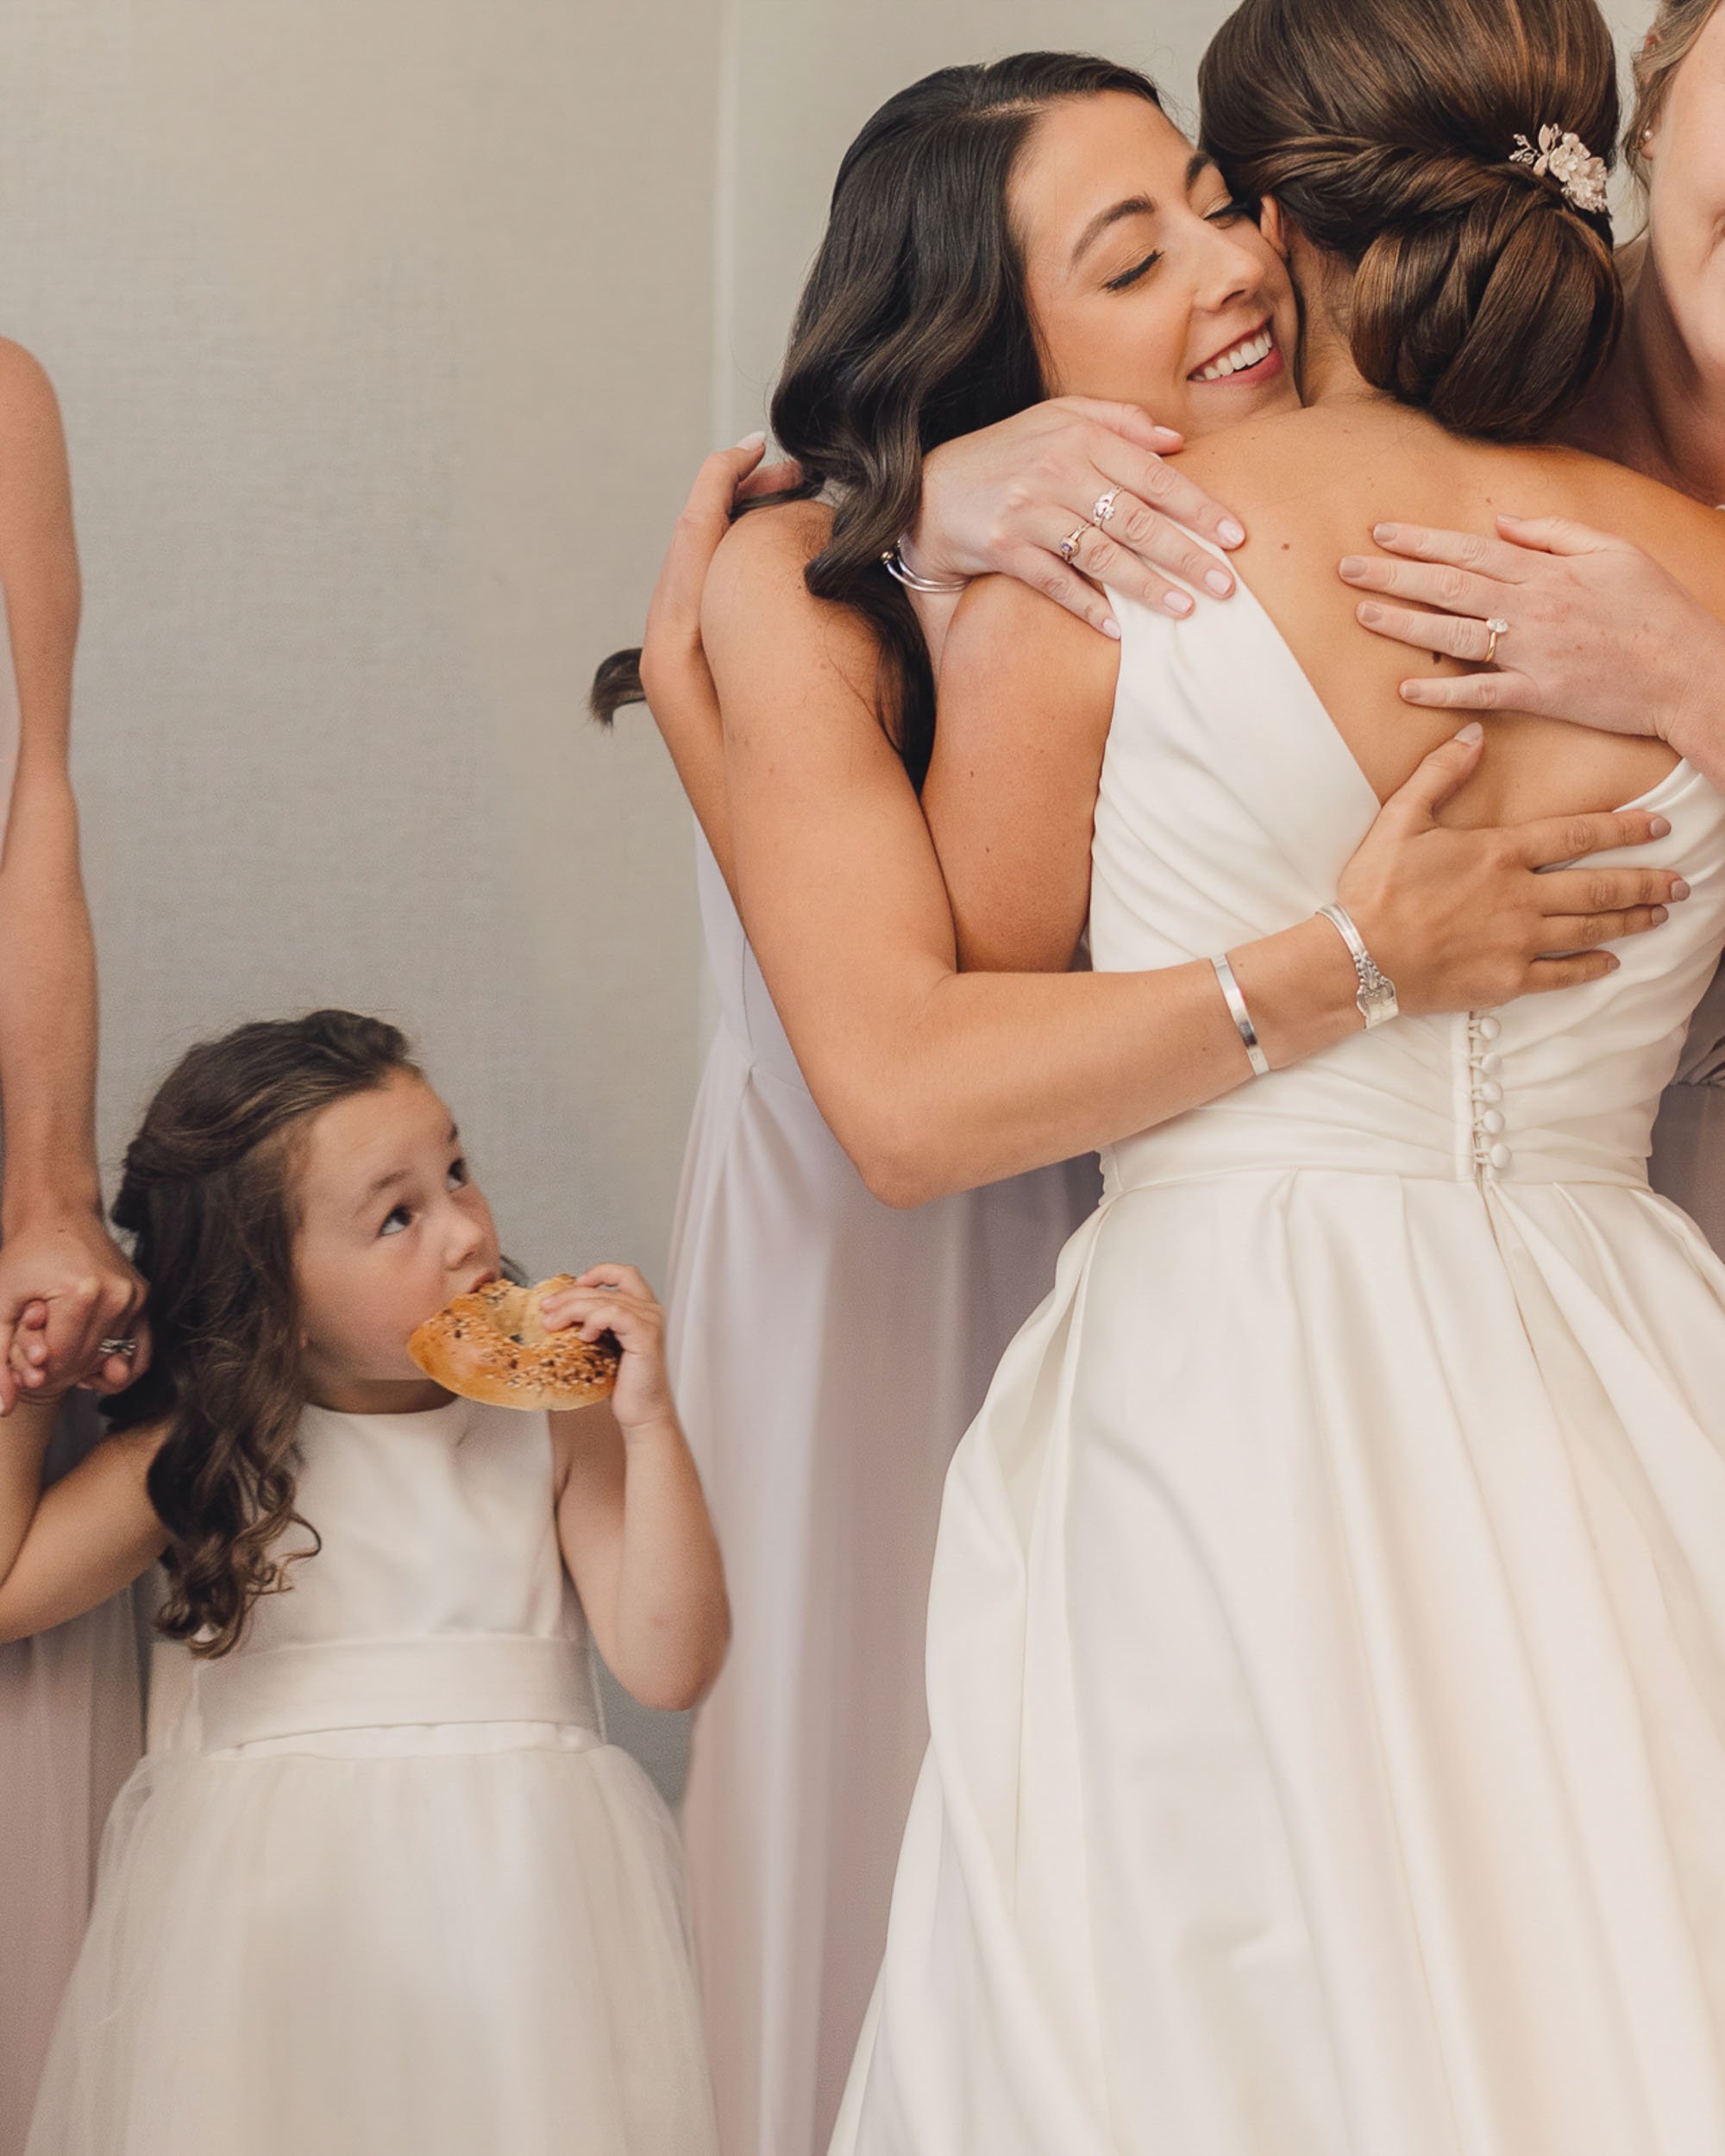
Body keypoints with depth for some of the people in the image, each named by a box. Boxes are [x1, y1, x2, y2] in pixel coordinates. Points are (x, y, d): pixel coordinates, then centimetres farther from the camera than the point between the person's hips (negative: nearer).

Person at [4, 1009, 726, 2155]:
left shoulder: (555, 1424, 1)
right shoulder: (204, 1451, 4)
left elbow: (671, 1663, -9)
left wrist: (650, 1419, -15)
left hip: (512, 1891, 0)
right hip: (272, 1912, 1)